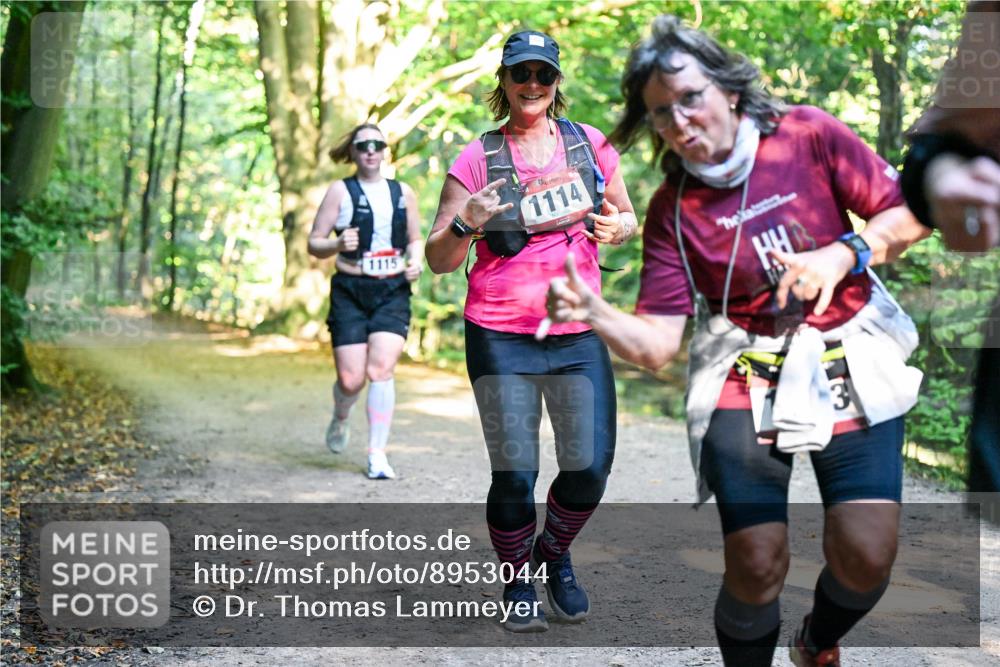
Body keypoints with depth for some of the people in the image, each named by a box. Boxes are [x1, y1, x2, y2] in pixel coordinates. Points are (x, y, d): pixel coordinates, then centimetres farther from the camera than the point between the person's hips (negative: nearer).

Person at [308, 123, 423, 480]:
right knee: (351, 379, -4)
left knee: (381, 369, -14)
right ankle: (340, 420, 32)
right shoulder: (340, 190, 1)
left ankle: (377, 454, -6)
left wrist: (416, 261, 1)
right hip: (350, 292, -2)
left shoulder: (403, 192, 11)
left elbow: (415, 238, 22)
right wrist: (338, 244, -20)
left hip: (393, 292, 2)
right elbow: (314, 243, 1)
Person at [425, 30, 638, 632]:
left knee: (590, 468, -1)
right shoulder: (477, 160, -1)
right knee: (514, 474, -2)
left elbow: (627, 216, 18)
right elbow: (439, 260, 0)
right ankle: (517, 583, 23)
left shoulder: (591, 145, 6)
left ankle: (555, 554, 29)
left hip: (579, 335, 2)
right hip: (501, 339, -2)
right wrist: (466, 224, -21)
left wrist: (618, 227, -6)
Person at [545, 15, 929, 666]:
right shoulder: (672, 210, -4)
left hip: (854, 368, 0)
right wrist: (592, 312, -30)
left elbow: (909, 215, -3)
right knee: (756, 565, -10)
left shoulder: (809, 134, -5)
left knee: (866, 556, -8)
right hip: (747, 383, 0)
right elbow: (657, 344, -11)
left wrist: (844, 253, -21)